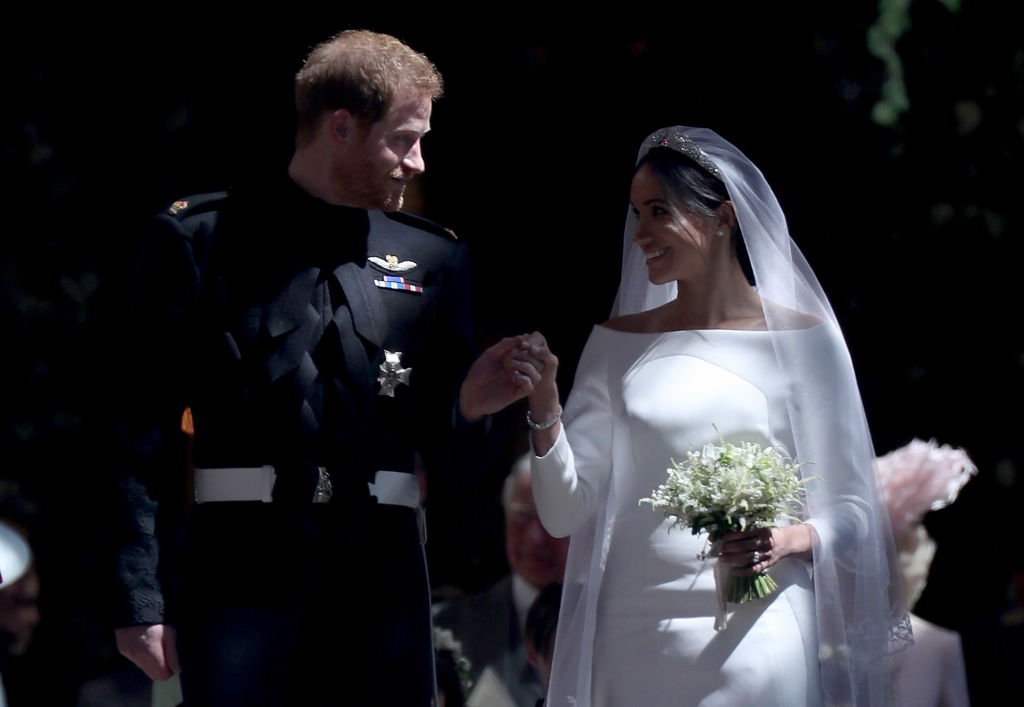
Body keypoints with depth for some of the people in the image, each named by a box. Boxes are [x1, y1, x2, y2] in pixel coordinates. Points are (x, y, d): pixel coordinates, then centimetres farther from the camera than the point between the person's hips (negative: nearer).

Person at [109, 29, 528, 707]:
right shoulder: (201, 238, 3)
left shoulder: (434, 257, 14)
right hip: (244, 563, -4)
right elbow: (146, 434, -1)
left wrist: (467, 408, -8)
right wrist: (143, 599, -8)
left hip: (381, 567, 4)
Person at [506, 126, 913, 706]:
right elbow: (565, 514, 4)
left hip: (754, 632, -2)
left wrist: (791, 540, -17)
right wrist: (544, 406, -10)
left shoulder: (804, 338, 0)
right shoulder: (617, 342, 9)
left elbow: (853, 508, 3)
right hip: (635, 632, 3)